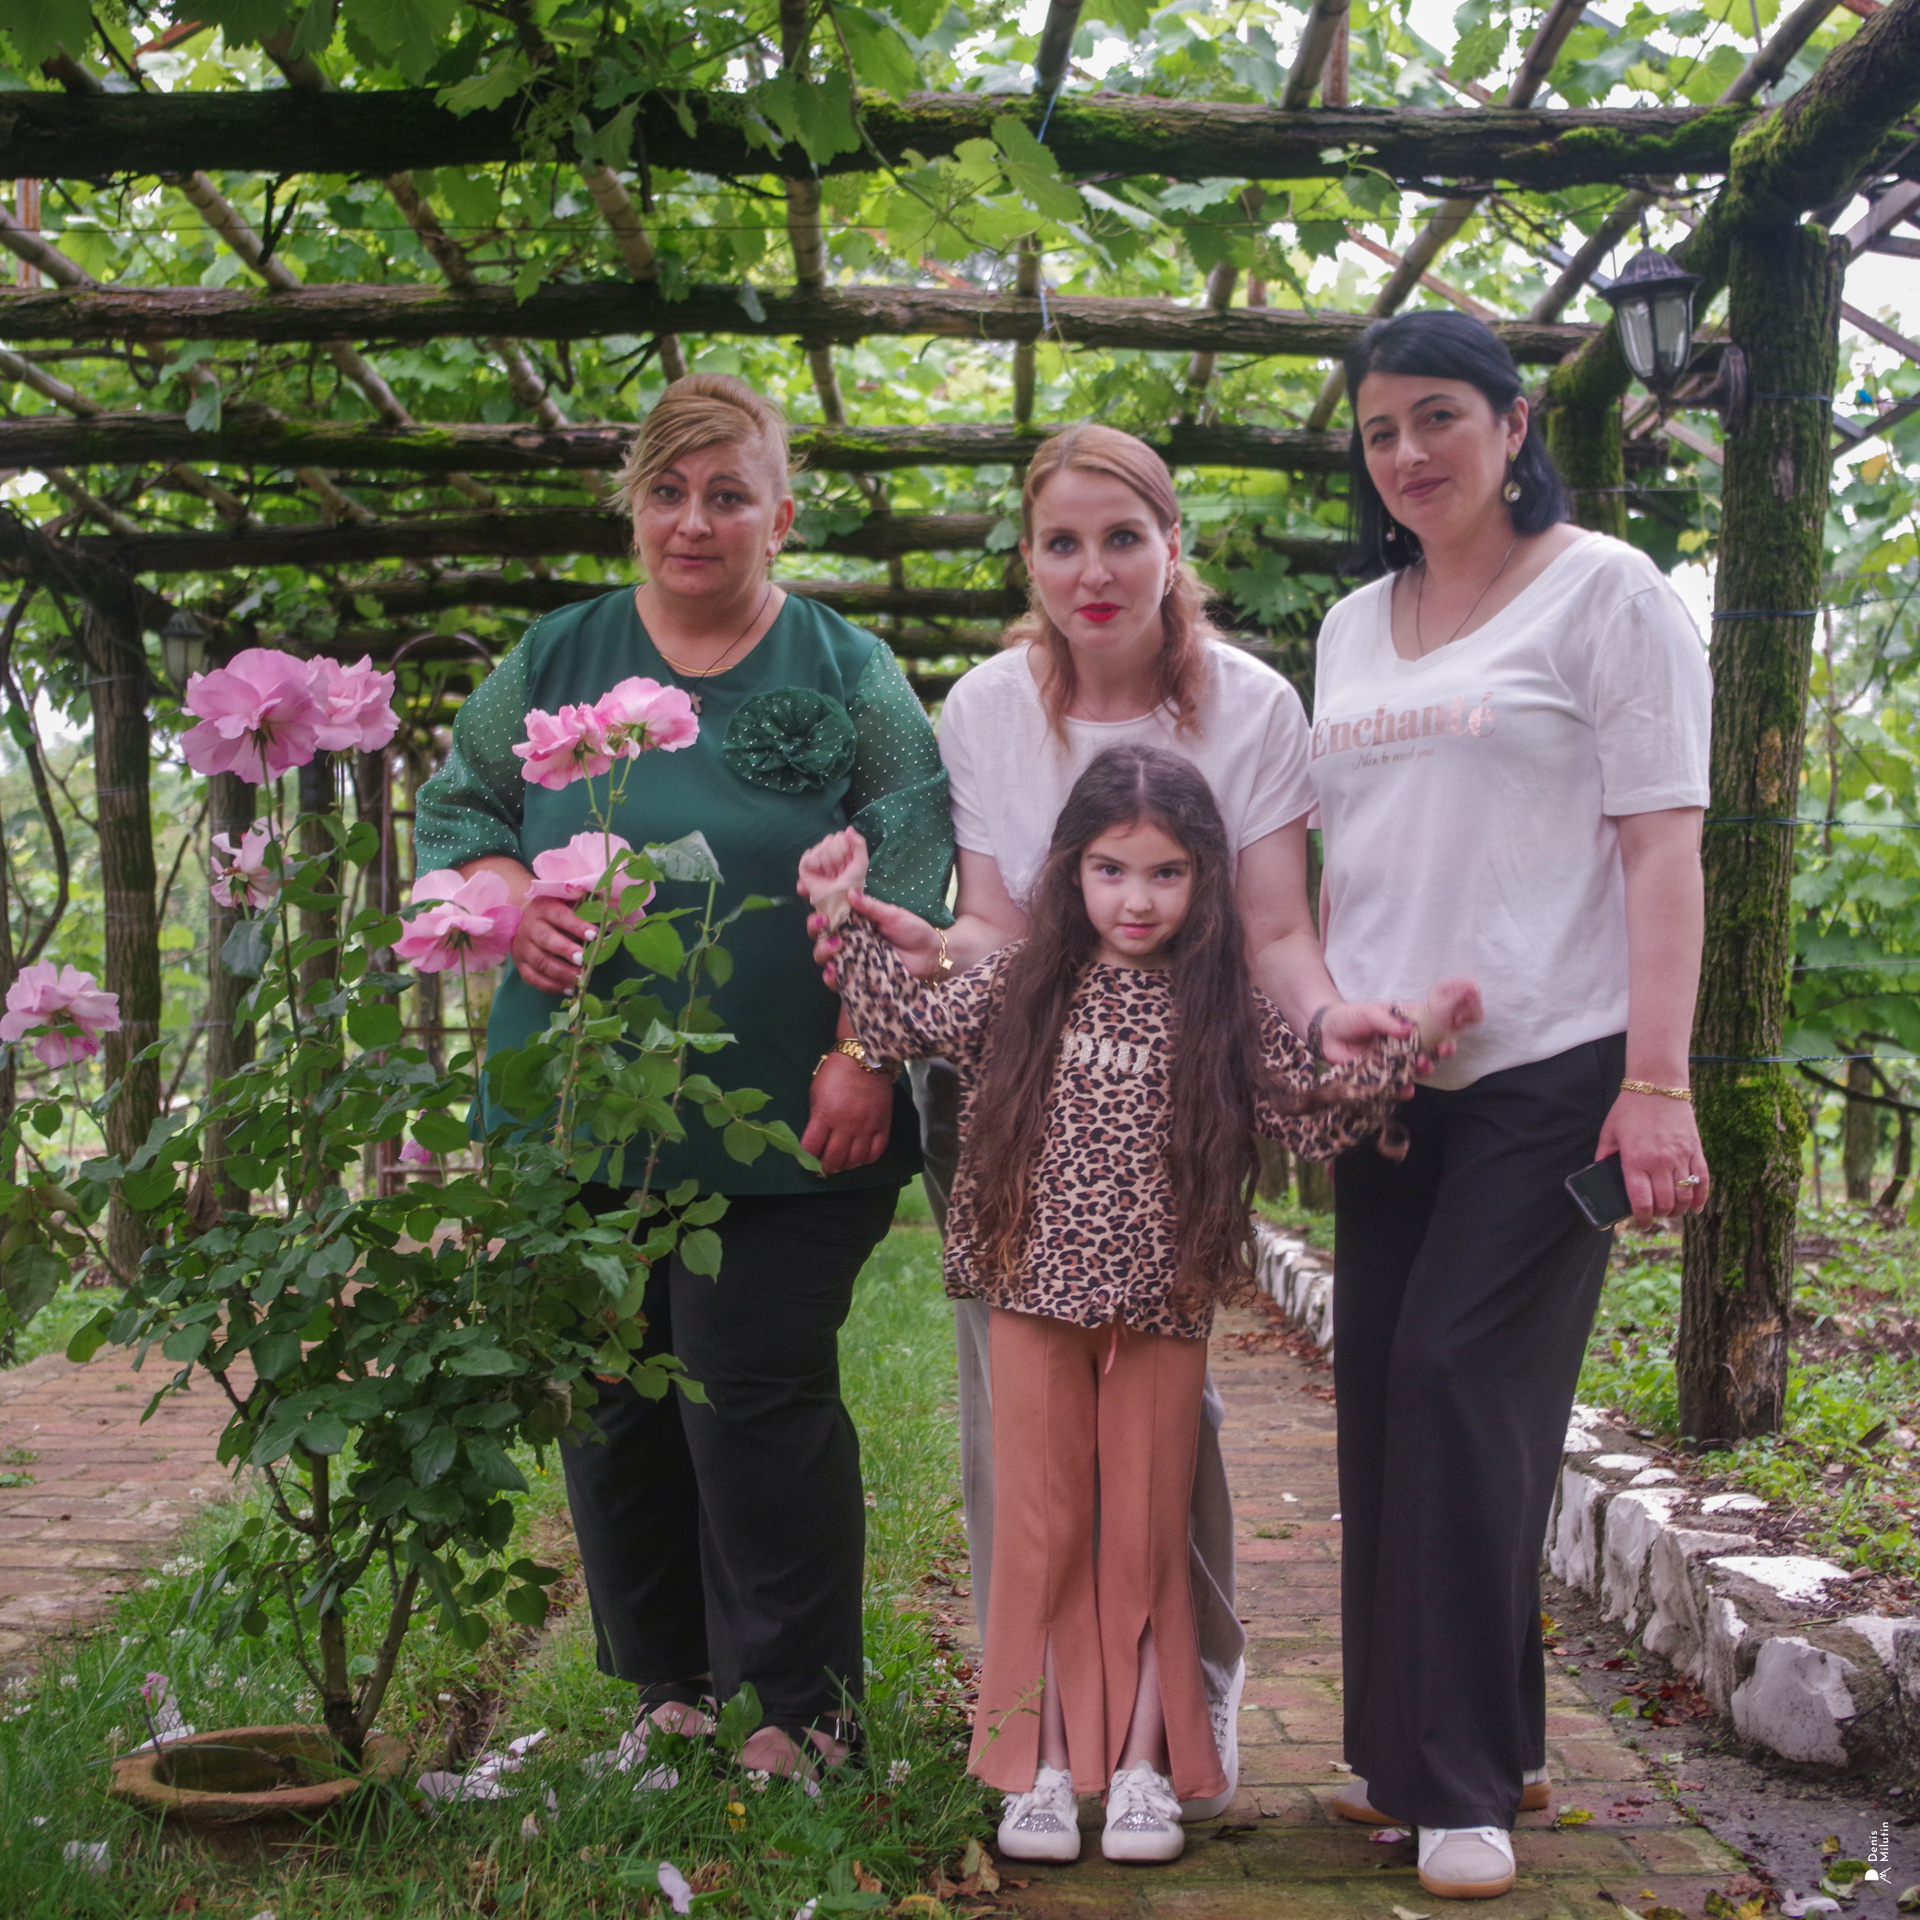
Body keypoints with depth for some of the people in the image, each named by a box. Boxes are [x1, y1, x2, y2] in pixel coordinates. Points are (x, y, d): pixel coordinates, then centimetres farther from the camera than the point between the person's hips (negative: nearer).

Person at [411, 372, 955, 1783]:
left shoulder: (847, 673, 3)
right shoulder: (557, 658, 10)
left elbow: (911, 878, -1)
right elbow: (453, 810, 14)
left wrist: (862, 1056, -10)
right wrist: (509, 907, -7)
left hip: (787, 1127, -3)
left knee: (758, 1397, -4)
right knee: (612, 1399, 8)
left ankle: (805, 1705, 13)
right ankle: (668, 1682, 25)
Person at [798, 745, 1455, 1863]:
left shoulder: (1226, 1010, 1)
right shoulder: (1026, 987, 2)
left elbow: (1316, 1115, 3)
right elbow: (909, 1024, 6)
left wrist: (1402, 1056, -10)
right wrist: (848, 916, 2)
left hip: (1163, 1312, 0)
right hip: (1038, 1299, 1)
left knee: (1148, 1535, 7)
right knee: (1043, 1530, 6)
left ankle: (1143, 1765, 18)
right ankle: (1046, 1766, 15)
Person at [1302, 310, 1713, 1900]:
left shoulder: (1603, 590, -1)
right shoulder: (1354, 628, 17)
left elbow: (1660, 845, -8)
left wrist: (1658, 1083, -16)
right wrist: (1316, 1010, 9)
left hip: (1547, 1069, -6)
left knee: (1461, 1389, -11)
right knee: (1384, 1397, 5)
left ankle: (1466, 1780, 1)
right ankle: (1413, 1745, 19)